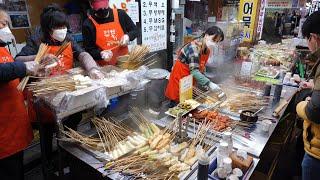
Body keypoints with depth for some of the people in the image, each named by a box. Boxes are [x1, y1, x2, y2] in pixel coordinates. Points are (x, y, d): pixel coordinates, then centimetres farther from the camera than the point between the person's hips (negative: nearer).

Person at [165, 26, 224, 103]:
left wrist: (203, 82, -4)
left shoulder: (207, 48, -2)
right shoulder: (194, 47, -27)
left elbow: (201, 66, 5)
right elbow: (194, 71, -34)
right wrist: (209, 83, -39)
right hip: (181, 75, -8)